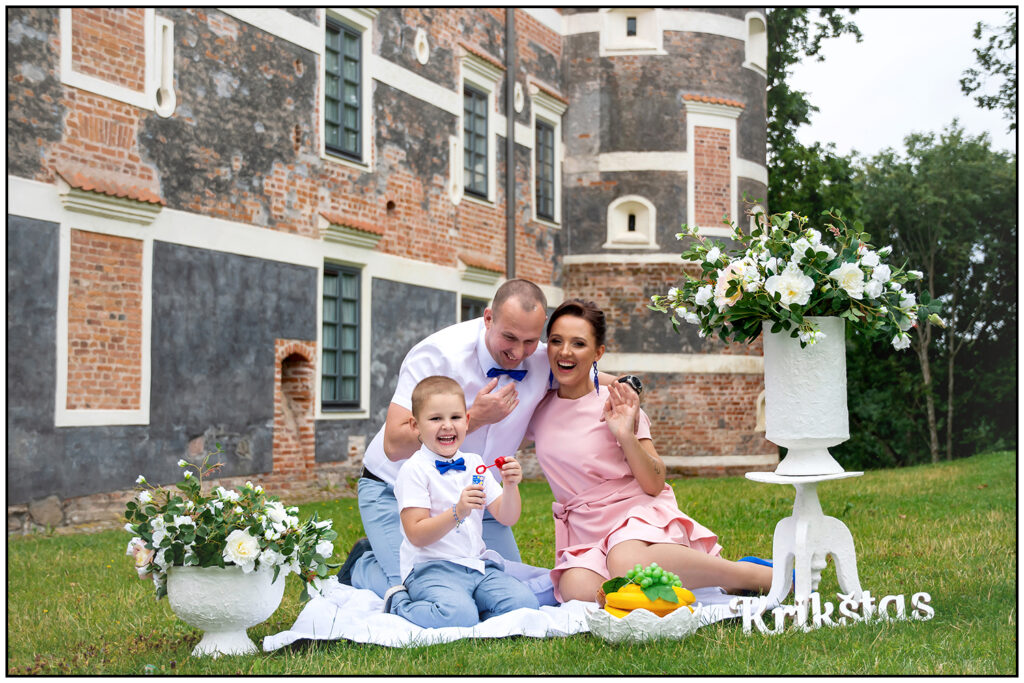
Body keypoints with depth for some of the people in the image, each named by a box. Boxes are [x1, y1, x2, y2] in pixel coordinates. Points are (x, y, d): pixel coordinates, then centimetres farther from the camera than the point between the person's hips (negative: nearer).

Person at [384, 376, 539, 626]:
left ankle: (462, 603, 4)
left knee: (525, 603, -18)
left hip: (478, 565, 5)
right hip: (431, 568, -5)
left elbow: (507, 518, 9)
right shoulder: (414, 469, -7)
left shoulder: (474, 464, 12)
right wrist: (458, 513, -27)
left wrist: (510, 486, -10)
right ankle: (399, 603, -4)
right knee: (459, 615, -32)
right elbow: (417, 535, -14)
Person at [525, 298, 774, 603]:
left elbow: (654, 484, -7)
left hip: (638, 511, -3)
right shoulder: (539, 409, 8)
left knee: (627, 564, -39)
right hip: (583, 529, 3)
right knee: (578, 592, -32)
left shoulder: (614, 405, -3)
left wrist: (627, 436, -20)